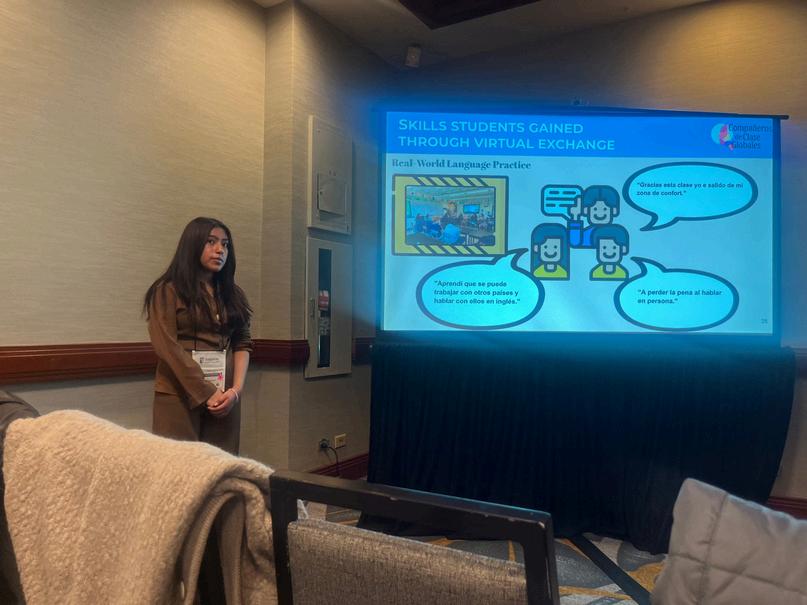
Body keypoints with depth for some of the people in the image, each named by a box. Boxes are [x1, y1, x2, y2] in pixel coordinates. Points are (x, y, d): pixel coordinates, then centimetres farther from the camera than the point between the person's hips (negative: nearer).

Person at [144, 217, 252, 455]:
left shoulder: (233, 294, 14)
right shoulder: (168, 291, 0)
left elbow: (243, 343, 9)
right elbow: (167, 347, -10)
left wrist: (236, 390, -7)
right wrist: (206, 394, -13)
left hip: (225, 397, 4)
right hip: (179, 396, -4)